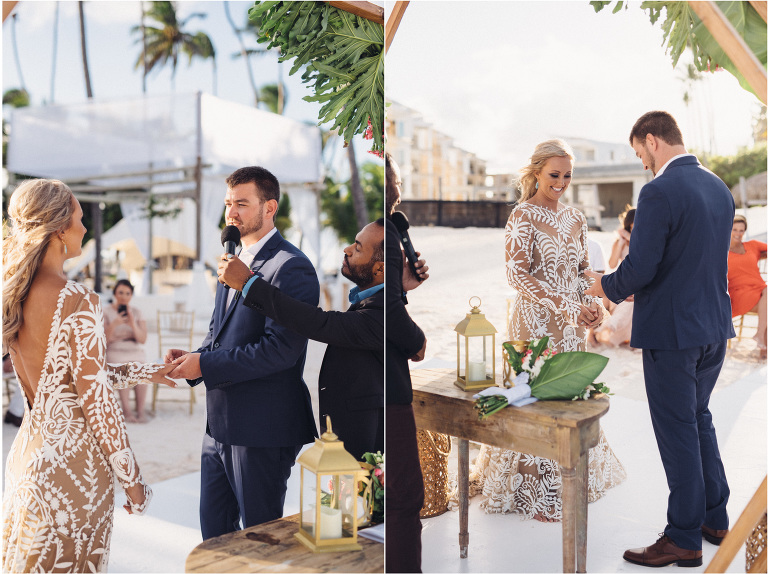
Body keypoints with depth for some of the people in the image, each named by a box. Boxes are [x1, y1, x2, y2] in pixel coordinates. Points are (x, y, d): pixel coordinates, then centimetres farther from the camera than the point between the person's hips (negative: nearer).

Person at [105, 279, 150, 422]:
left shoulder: (137, 313, 9)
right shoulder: (106, 312, 3)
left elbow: (142, 339, -1)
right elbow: (104, 340, -7)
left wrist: (133, 324, -18)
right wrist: (114, 324, -23)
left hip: (136, 352, 2)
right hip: (114, 352, -2)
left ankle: (140, 411, -22)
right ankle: (127, 411, -27)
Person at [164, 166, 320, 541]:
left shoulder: (291, 268, -15)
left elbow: (281, 349, -24)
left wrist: (205, 365, -20)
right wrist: (191, 358, 0)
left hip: (263, 429, -9)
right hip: (221, 425, 9)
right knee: (213, 527, 19)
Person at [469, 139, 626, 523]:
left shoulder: (575, 219, 10)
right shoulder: (523, 215, -9)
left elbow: (582, 270, 15)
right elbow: (517, 275, -16)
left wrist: (591, 303, -5)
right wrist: (565, 306, -22)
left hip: (571, 325, 6)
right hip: (537, 321, -6)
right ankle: (531, 488, 13)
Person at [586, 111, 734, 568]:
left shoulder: (660, 192, -19)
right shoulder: (719, 188, 8)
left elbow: (640, 269, -23)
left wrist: (607, 286, -2)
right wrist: (627, 285, 17)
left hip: (672, 331, -8)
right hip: (714, 326, 9)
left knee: (678, 431, 2)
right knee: (699, 418, 22)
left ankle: (684, 539, 15)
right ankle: (715, 519, 33)